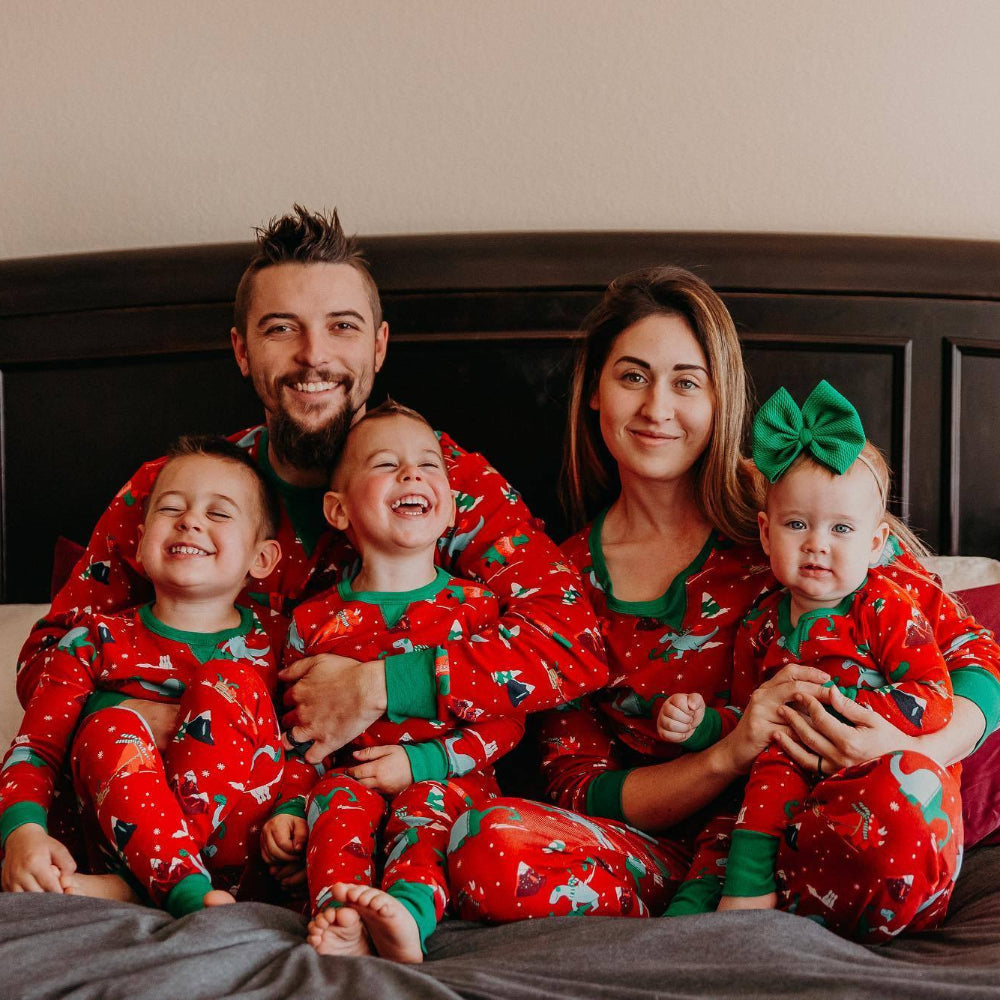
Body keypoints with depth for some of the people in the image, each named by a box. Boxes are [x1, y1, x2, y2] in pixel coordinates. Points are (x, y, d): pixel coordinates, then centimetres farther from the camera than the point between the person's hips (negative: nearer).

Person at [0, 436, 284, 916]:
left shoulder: (266, 650, 10)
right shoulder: (97, 639, 10)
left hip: (237, 848, 0)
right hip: (126, 837, 1)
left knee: (229, 683, -19)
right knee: (110, 726, -24)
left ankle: (126, 889, -31)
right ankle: (188, 891, -41)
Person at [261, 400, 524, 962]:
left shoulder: (474, 606, 3)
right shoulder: (316, 620, 8)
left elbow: (508, 719, -1)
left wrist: (422, 762, -13)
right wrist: (289, 806, -3)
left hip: (448, 777, -1)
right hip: (354, 775, 2)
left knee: (429, 801, -33)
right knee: (336, 798, -30)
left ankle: (410, 913, -56)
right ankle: (339, 920, -50)